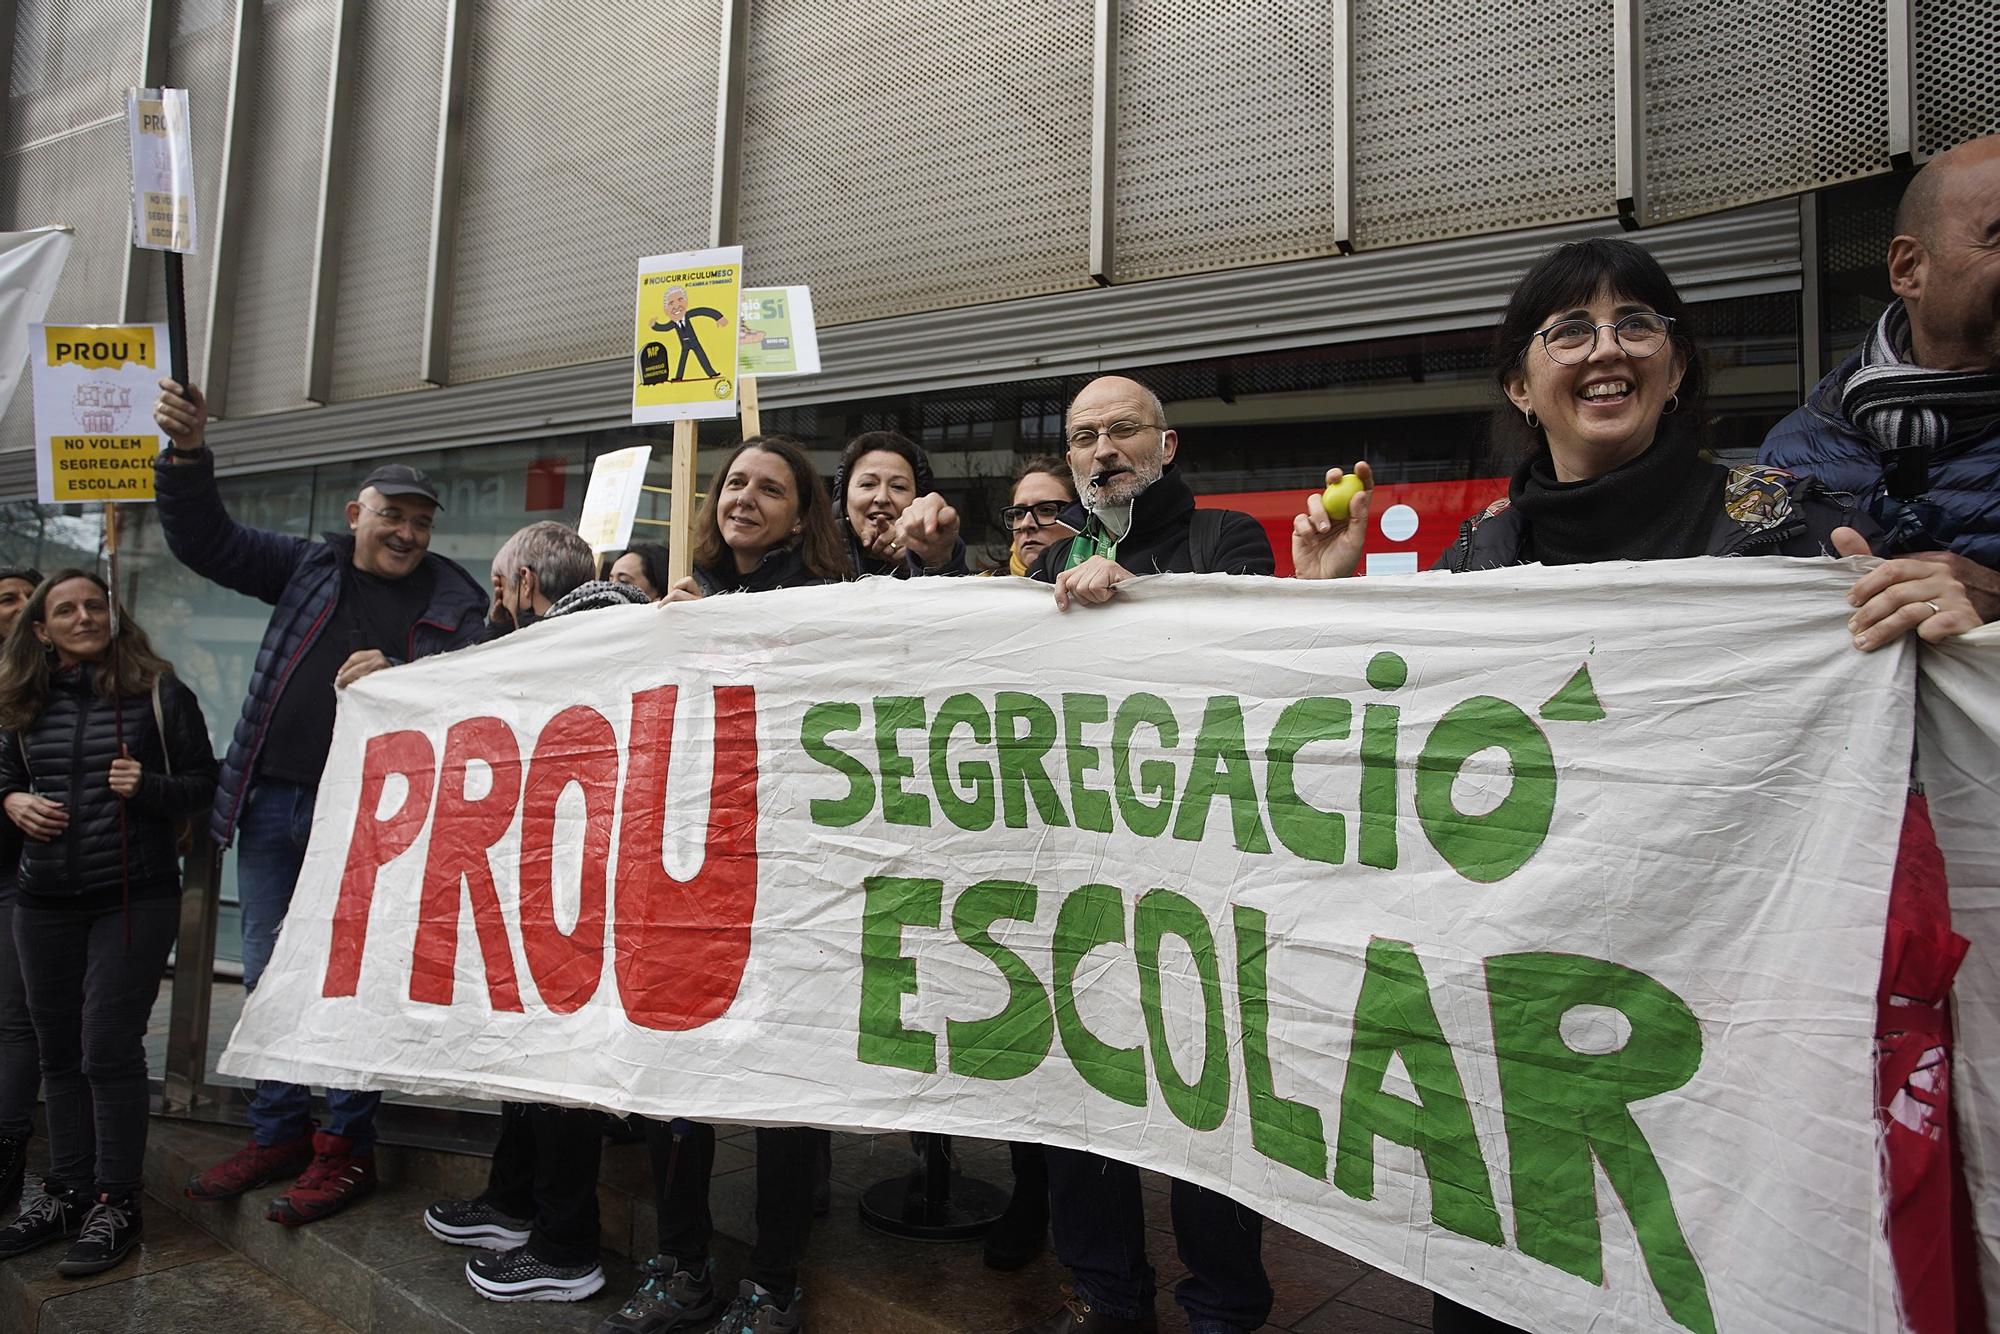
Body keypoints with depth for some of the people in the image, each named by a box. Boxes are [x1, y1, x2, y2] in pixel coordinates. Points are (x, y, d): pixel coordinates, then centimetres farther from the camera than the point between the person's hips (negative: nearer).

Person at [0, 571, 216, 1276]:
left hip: (134, 898, -5)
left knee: (108, 1046, -5)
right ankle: (67, 1192, 26)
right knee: (58, 1049, 12)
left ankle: (116, 1204, 6)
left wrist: (148, 787, -20)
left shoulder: (158, 691, -4)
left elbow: (203, 783, -2)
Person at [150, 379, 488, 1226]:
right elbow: (207, 543, 12)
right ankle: (278, 1133, 27)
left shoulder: (454, 602, 1)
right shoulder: (309, 567, 13)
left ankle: (347, 1147, 14)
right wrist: (187, 454, -2)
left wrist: (396, 679, -25)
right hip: (269, 803, 5)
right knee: (267, 974, 12)